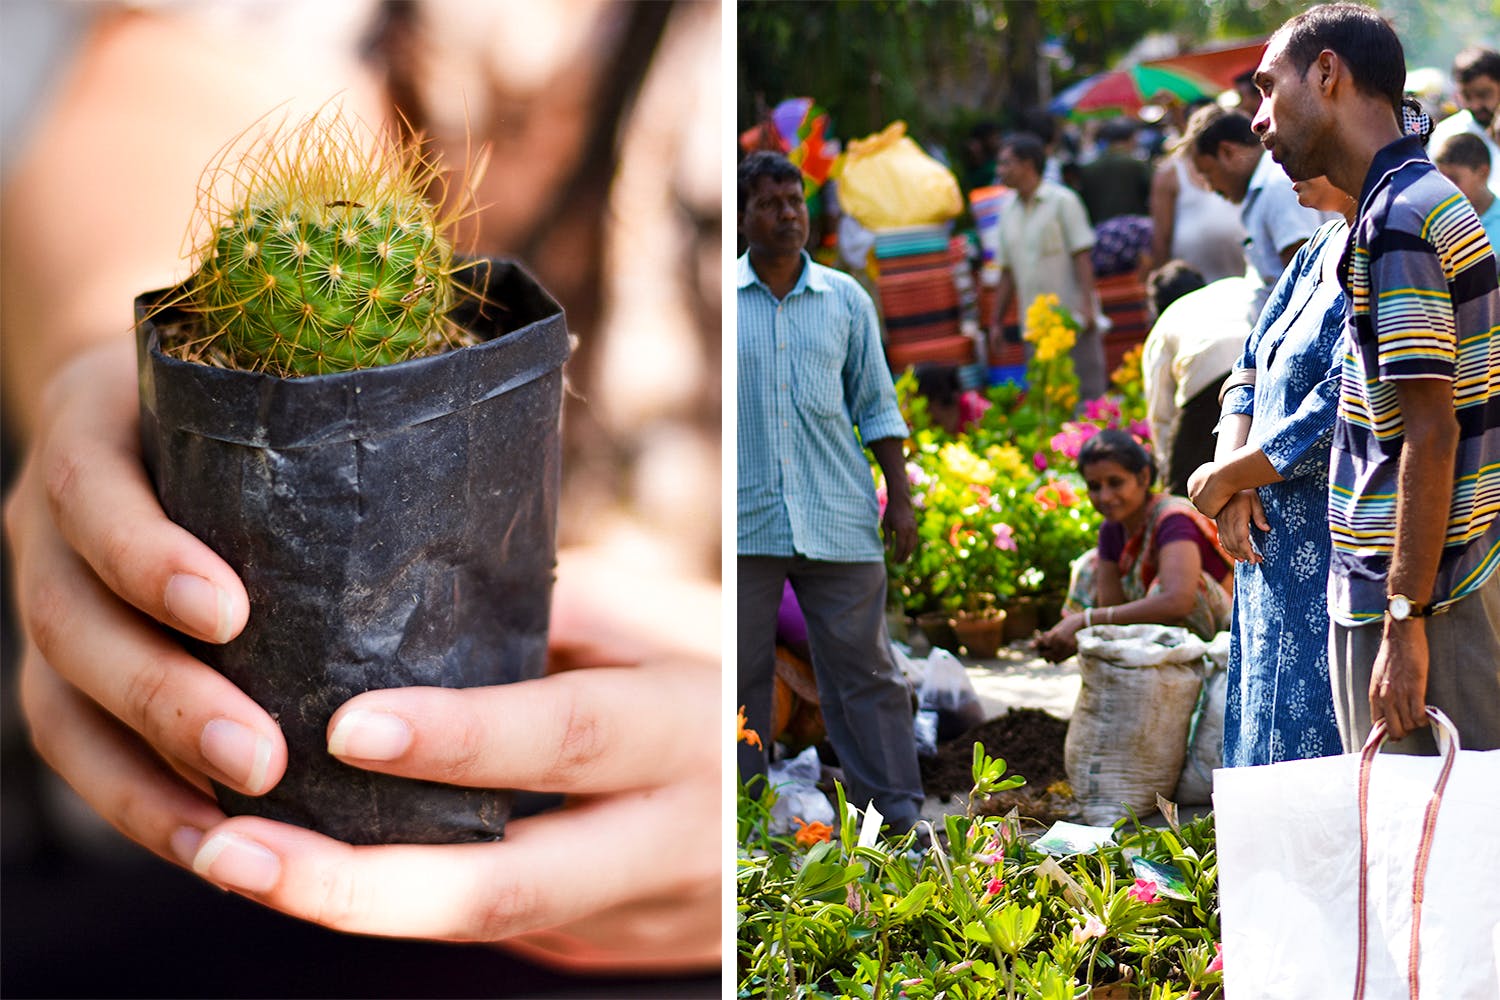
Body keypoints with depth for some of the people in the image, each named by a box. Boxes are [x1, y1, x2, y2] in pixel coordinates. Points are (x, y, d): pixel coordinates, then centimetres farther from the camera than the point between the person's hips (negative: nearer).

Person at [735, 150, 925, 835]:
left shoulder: (847, 300, 10)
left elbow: (876, 406, 14)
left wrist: (900, 498, 7)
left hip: (838, 521, 1)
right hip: (743, 523, -1)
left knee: (864, 670, 2)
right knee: (740, 673, 5)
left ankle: (897, 815, 9)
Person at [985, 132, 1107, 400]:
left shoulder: (1062, 201, -2)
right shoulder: (1008, 212, 15)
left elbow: (1082, 257, -7)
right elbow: (1007, 272, 18)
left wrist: (1086, 305, -18)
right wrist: (995, 322, 14)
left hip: (1072, 320, -6)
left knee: (1087, 394, -5)